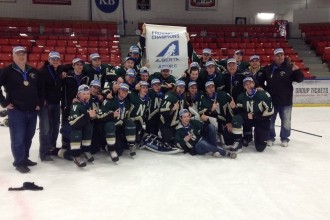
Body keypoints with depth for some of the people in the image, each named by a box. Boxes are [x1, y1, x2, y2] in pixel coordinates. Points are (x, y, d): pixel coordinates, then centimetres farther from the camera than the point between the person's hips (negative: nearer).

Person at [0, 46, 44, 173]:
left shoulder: (33, 72, 10)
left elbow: (40, 88, 18)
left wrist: (40, 103, 10)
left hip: (32, 111, 5)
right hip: (16, 111, -5)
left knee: (28, 137, 14)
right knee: (18, 138, -2)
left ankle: (25, 158, 28)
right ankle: (19, 162, 10)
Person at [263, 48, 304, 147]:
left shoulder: (290, 67, -4)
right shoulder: (269, 68, 2)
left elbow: (300, 79, -9)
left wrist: (297, 71, -26)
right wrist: (264, 89, 1)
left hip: (286, 100, -1)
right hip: (271, 99, 2)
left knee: (286, 121, 8)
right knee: (270, 120, 10)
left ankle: (284, 138, 24)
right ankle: (270, 137, 25)